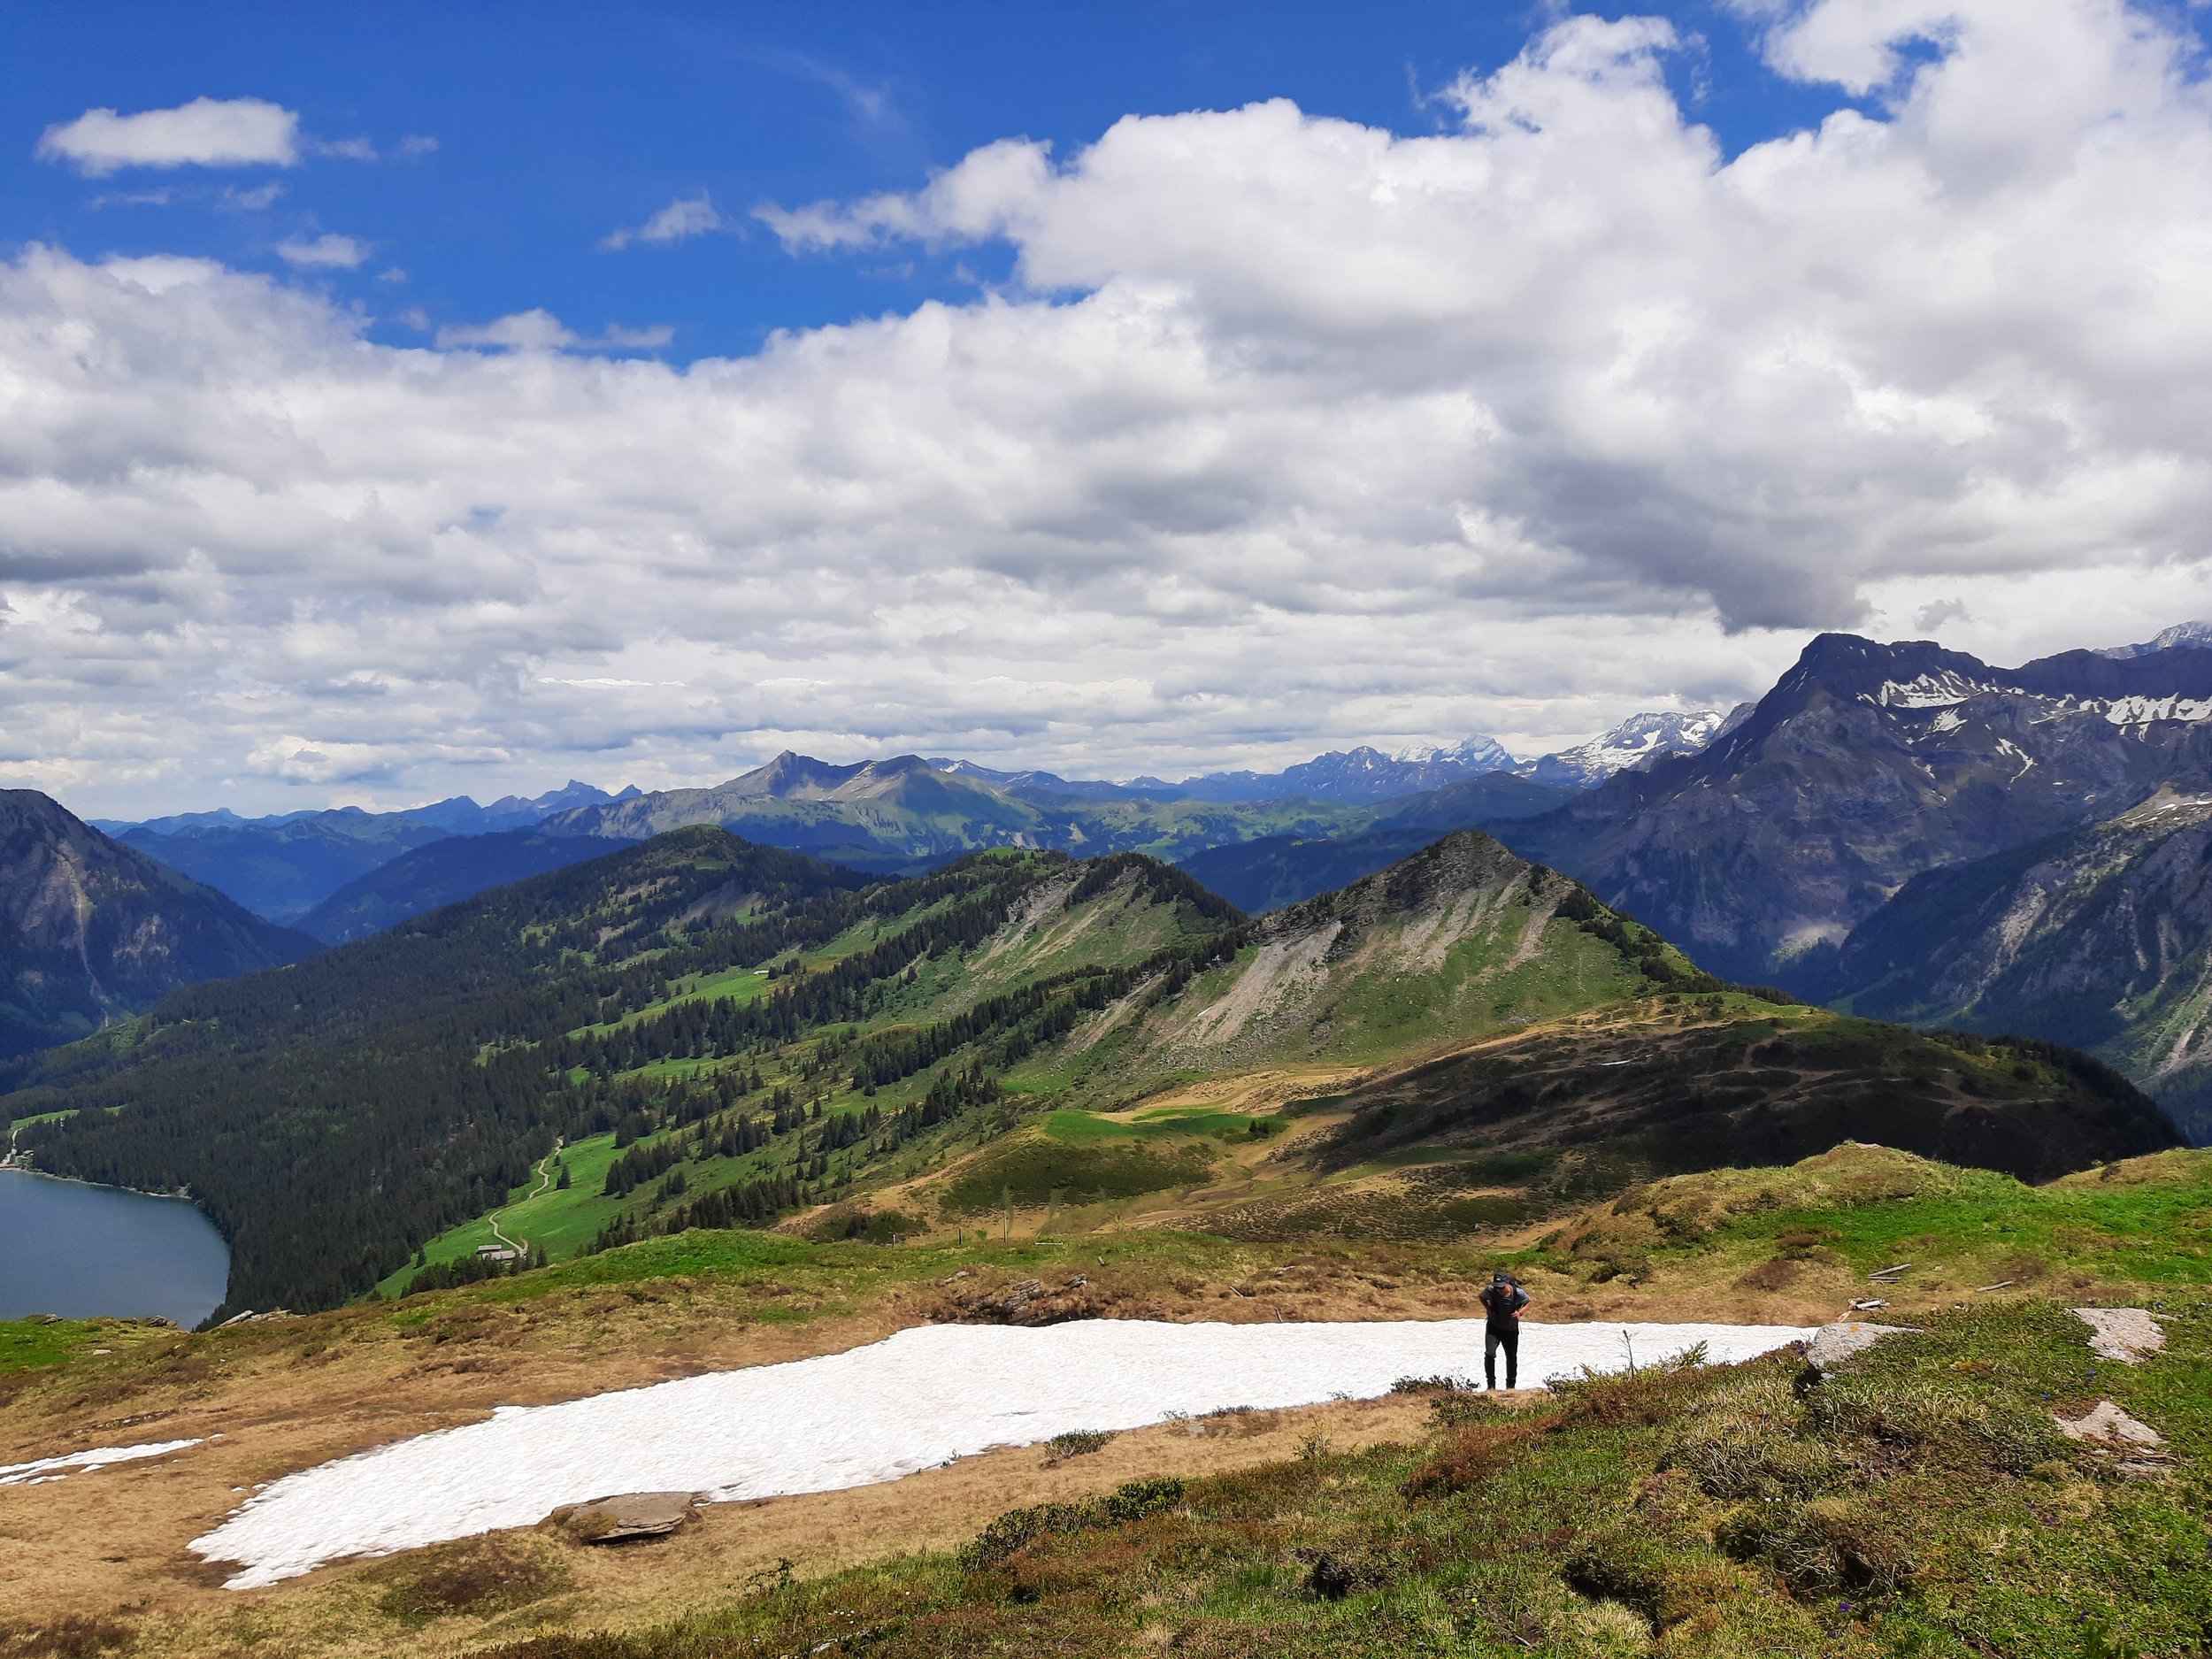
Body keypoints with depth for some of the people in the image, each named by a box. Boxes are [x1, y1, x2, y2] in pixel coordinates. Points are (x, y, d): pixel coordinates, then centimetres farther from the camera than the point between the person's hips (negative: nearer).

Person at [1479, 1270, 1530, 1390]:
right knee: (1489, 1354, -19)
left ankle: (1511, 1386, 35)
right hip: (1493, 1328, -1)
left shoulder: (1518, 1293, -23)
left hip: (1511, 1330, 1)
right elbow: (1482, 1297, 1)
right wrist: (1488, 1309, -14)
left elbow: (1529, 1302, -3)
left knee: (1512, 1358, 15)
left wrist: (1520, 1312, -19)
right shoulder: (1490, 1290, -22)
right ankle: (1491, 1384, -4)